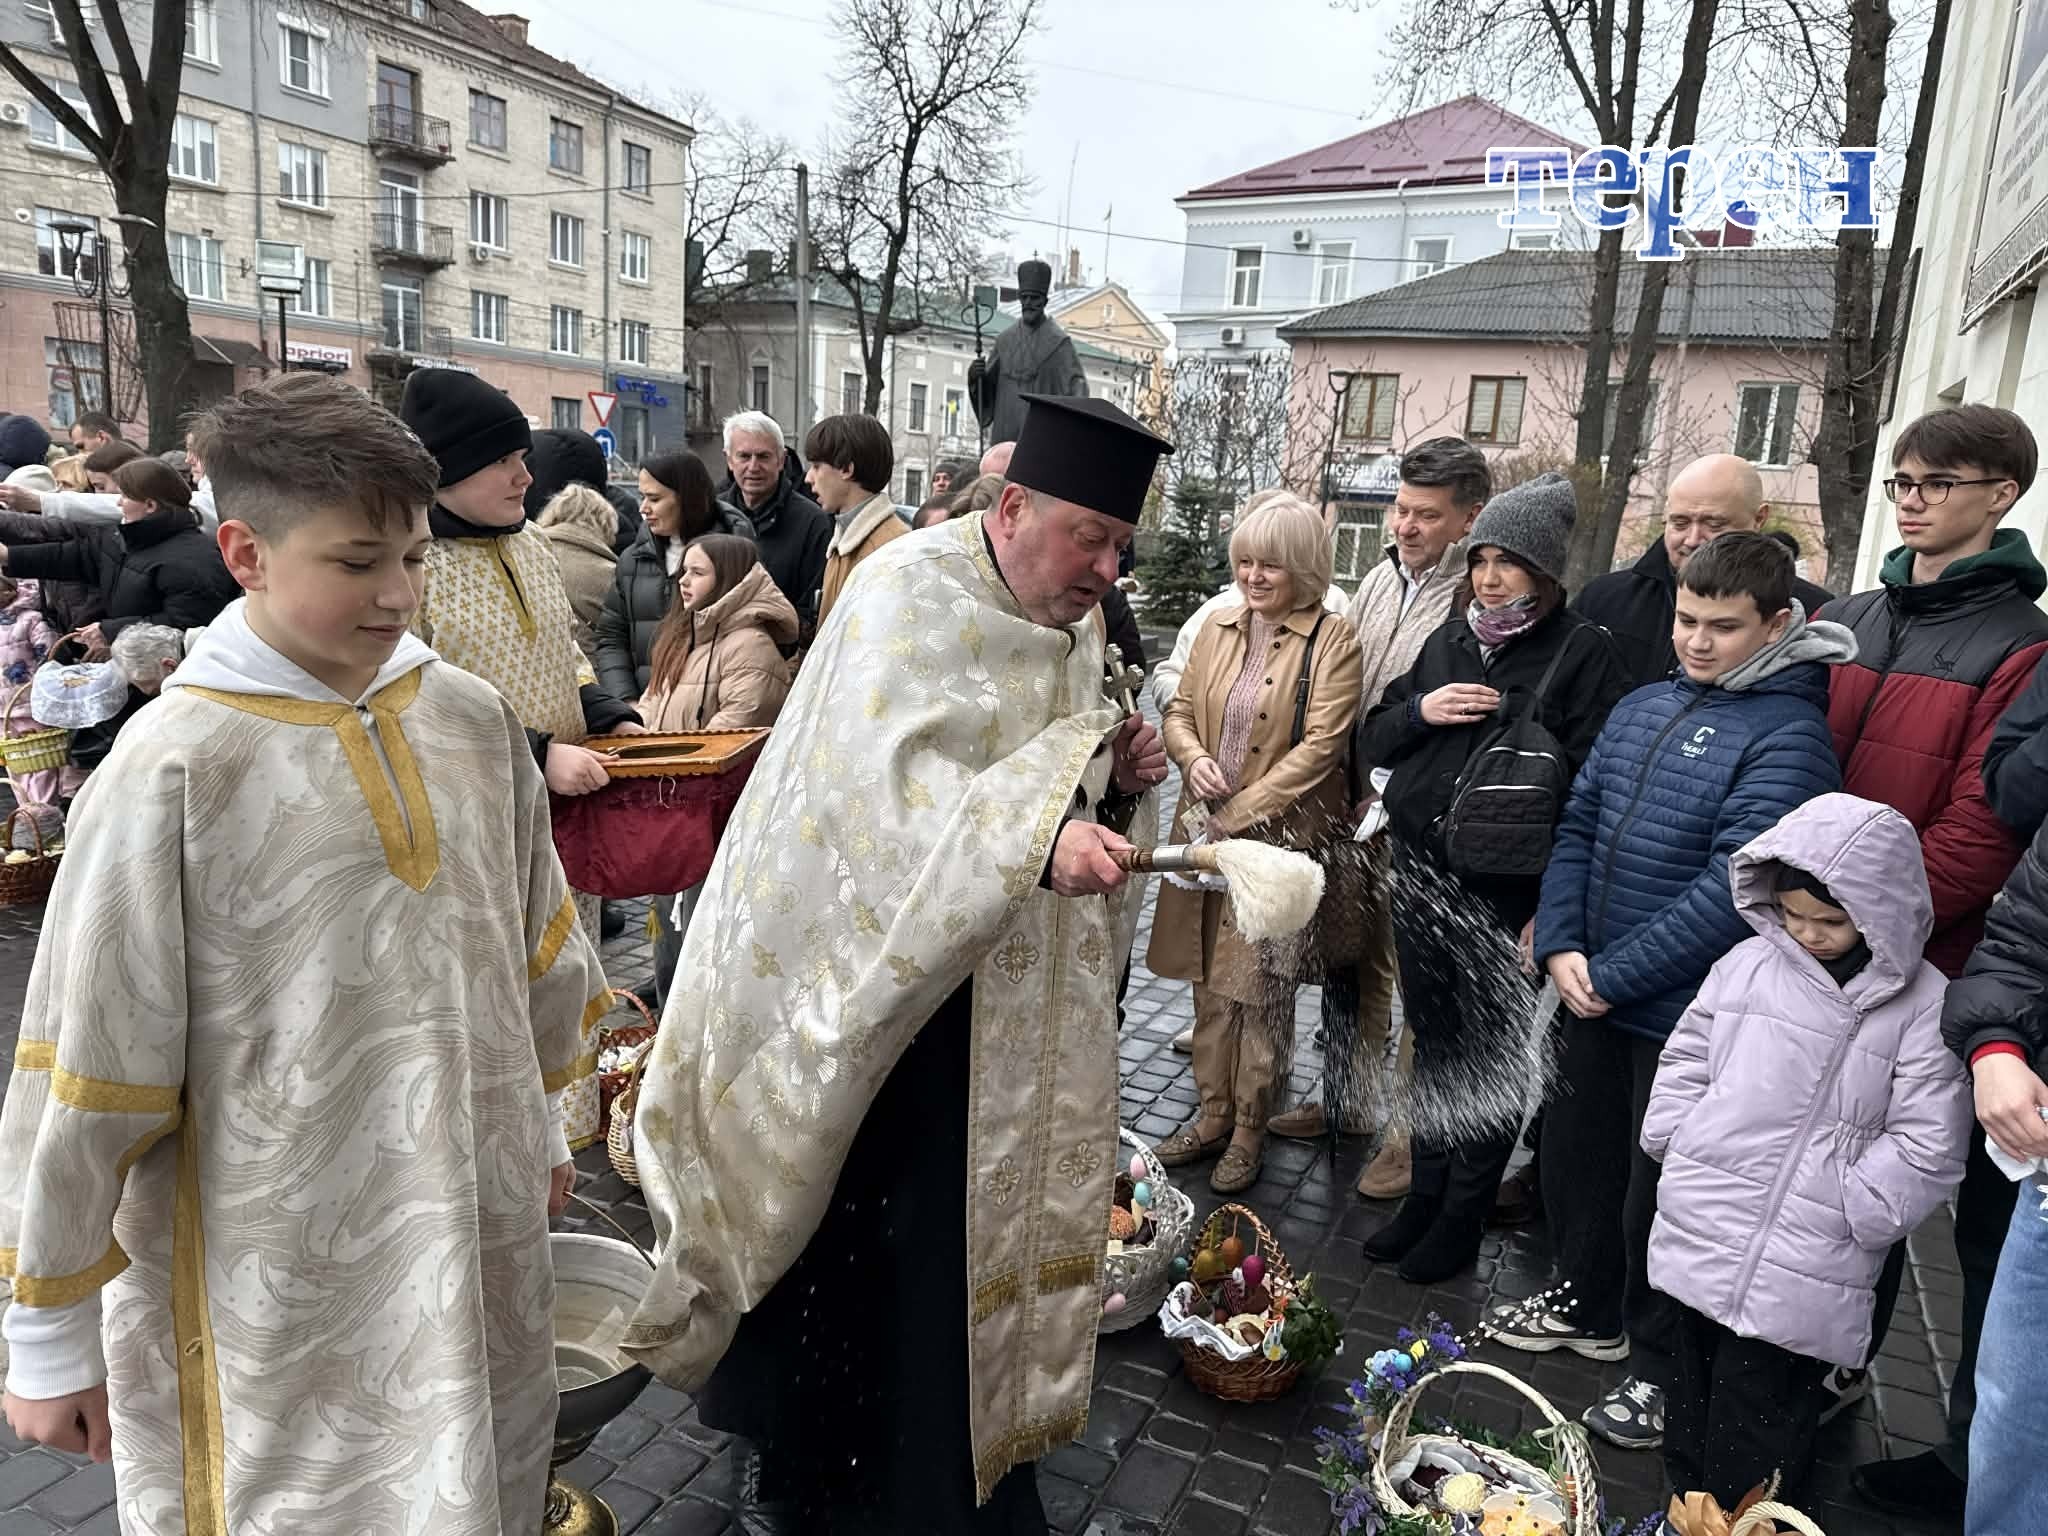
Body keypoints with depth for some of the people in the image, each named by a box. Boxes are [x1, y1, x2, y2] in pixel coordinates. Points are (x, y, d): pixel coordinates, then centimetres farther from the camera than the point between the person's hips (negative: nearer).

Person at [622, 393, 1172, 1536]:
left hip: (998, 998, 7)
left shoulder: (1071, 626, 7)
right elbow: (894, 782, -30)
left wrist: (1116, 774, -4)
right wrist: (1037, 837, -42)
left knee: (965, 1222, 15)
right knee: (842, 1224, 7)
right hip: (878, 975, -6)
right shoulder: (913, 593, -17)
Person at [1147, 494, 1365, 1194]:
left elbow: (1321, 744, -14)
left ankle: (1249, 1128, 20)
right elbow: (1180, 709, 13)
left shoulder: (1333, 639, -9)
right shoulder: (1218, 625, 7)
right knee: (1209, 977, 13)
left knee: (1260, 986, 3)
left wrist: (1237, 814, -16)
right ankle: (1213, 1110, 29)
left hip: (1280, 834, -5)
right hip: (1205, 832, 5)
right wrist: (1194, 757, -10)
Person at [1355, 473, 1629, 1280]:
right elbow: (1371, 740, 13)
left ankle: (1461, 1220, 25)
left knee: (1489, 1058, 9)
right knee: (1431, 1043, 16)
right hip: (1420, 880, 5)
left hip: (1506, 897, -5)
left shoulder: (1584, 653, -7)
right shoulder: (1449, 638, 10)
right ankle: (1424, 1196, 32)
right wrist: (1420, 710, -8)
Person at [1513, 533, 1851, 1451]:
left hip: (1688, 1018, -7)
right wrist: (1561, 947, -6)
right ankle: (1593, 1312, 44)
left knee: (1657, 1198, 8)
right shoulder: (1643, 708, 7)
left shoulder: (1788, 736, -16)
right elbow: (1579, 826, 8)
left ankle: (1663, 1370, 32)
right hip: (1597, 998, 7)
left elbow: (1732, 892, -22)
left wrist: (1611, 976, -19)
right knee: (1573, 1159, 20)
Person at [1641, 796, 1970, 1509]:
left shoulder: (1924, 1006, -7)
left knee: (1754, 1435, 4)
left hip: (1799, 1273, -3)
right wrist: (1681, 1151, 3)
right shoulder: (1747, 965, 1)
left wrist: (1839, 1210, -10)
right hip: (1700, 1232, 4)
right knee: (1689, 1392, 19)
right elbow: (1683, 1064, 10)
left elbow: (1925, 1148, -7)